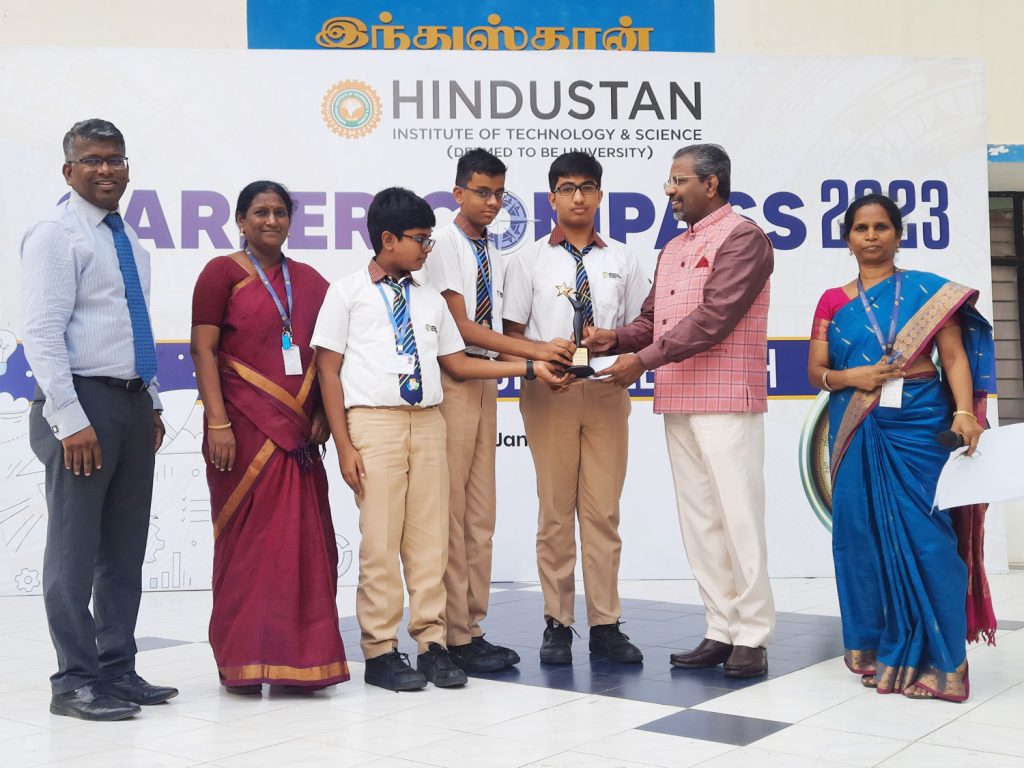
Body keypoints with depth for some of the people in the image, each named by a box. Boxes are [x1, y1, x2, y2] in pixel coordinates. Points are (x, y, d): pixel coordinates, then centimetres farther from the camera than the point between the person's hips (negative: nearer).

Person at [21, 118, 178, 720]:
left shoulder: (129, 239, 16)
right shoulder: (56, 235, -7)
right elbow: (41, 333, -15)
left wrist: (153, 405, 15)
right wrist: (71, 420, -20)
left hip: (134, 404, 8)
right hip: (83, 401, -8)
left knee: (126, 549, 12)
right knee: (75, 551, -1)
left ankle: (118, 670, 21)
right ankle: (75, 682, 7)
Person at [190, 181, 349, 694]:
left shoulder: (310, 281, 14)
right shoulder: (223, 273, 1)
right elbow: (203, 350, -6)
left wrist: (323, 414, 2)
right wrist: (217, 422, -15)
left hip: (297, 429, 4)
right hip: (244, 425, -4)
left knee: (303, 541, 4)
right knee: (246, 538, 0)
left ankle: (298, 655, 13)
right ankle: (244, 660, 10)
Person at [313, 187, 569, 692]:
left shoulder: (429, 299, 18)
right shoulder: (348, 293, 4)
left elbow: (458, 364, 17)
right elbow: (328, 370, 0)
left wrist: (530, 369, 10)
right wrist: (344, 446, -8)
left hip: (428, 423, 5)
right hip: (374, 422, -4)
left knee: (430, 536, 4)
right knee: (379, 539, -4)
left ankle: (432, 644, 12)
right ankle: (380, 650, 6)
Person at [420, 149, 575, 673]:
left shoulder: (495, 257, 17)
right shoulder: (445, 245, -5)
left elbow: (494, 334, 13)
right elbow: (461, 326, -13)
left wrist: (534, 365, -4)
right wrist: (533, 350, -17)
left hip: (486, 383, 8)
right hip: (451, 381, -8)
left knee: (481, 512, 9)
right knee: (451, 511, -6)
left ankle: (474, 628, 16)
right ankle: (455, 636, 0)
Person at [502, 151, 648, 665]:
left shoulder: (621, 259, 11)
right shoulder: (530, 261, 5)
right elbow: (512, 333, 3)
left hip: (606, 391, 2)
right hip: (549, 391, -2)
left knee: (604, 509, 3)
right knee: (556, 508, 1)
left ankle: (605, 624, 9)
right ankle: (557, 624, 9)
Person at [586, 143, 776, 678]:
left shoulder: (742, 238, -6)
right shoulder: (673, 249, 21)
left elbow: (713, 318, -16)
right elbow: (653, 318, 19)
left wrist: (644, 360, -17)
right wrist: (617, 339, -2)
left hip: (725, 402, -8)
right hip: (677, 403, 8)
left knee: (738, 517, -5)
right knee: (698, 518, 9)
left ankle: (752, 637, 3)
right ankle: (720, 631, 15)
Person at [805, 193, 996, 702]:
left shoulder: (928, 289, 5)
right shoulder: (833, 302, 11)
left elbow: (955, 355, -2)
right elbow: (815, 372, 10)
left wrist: (965, 413, -17)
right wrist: (850, 378, -11)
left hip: (919, 426, -2)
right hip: (858, 432, 3)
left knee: (925, 536, -7)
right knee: (864, 535, 3)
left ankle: (937, 660, 0)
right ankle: (876, 650, 15)